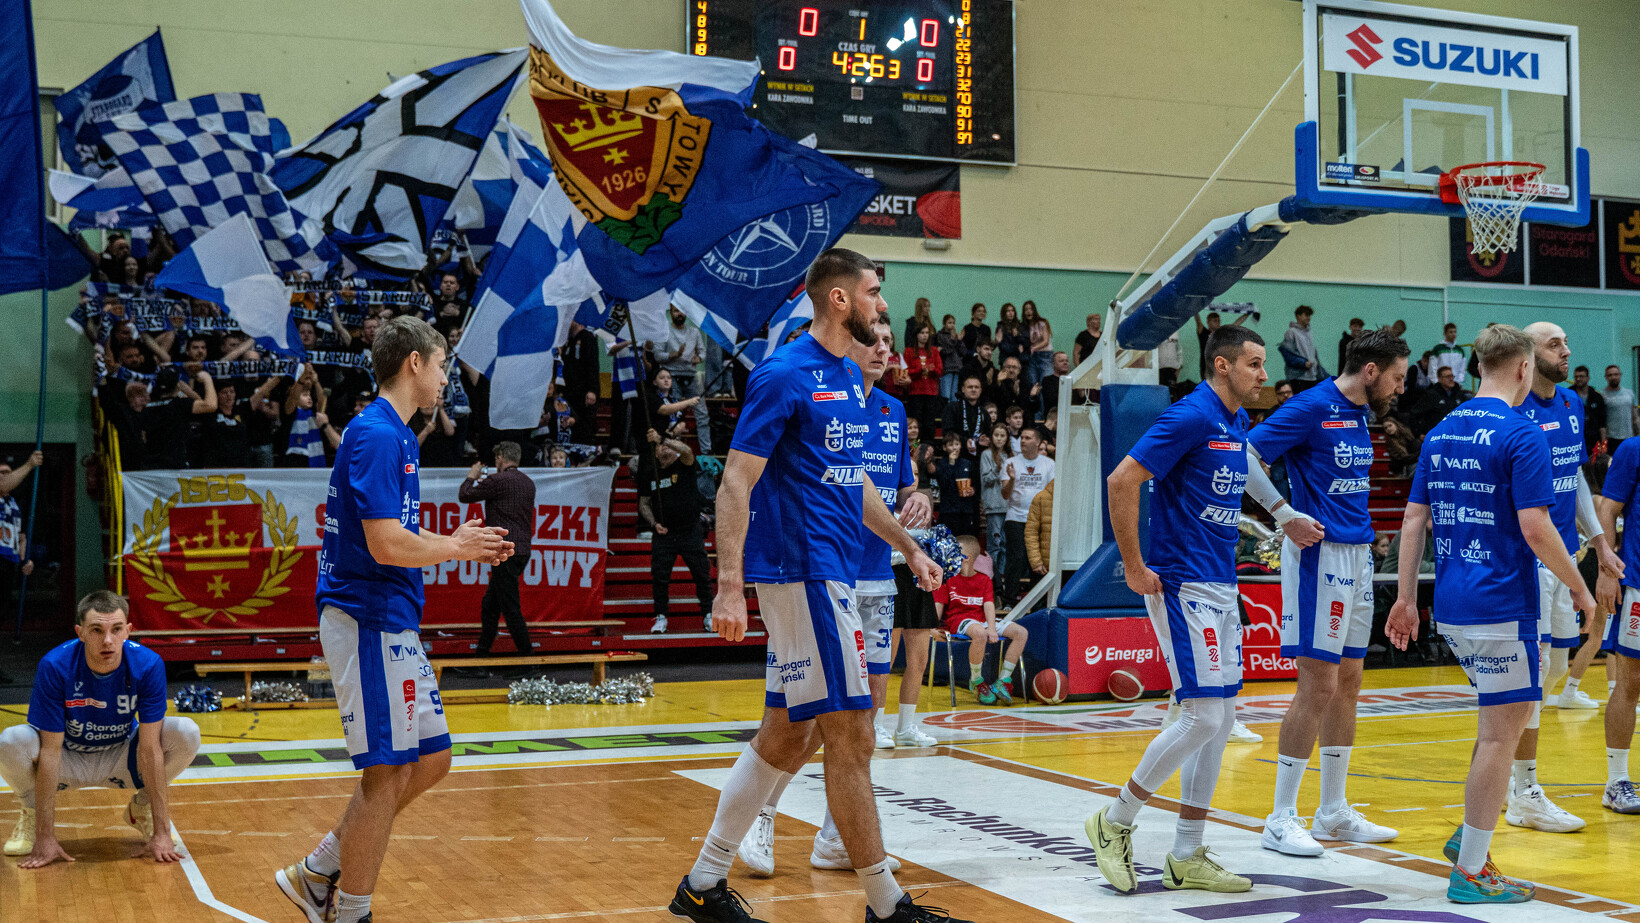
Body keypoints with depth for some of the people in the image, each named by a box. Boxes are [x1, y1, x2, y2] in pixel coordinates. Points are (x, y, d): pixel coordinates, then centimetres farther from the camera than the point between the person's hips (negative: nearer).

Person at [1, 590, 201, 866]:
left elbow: (150, 748, -25)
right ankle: (32, 813, 0)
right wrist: (45, 838, -30)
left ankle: (141, 808, 3)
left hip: (122, 759, 1)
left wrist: (161, 833, -29)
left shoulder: (148, 665, -25)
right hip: (69, 762, -1)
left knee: (186, 733, -26)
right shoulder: (54, 667, -27)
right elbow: (51, 750, -27)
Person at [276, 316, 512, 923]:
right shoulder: (376, 435, -15)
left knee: (430, 760, 13)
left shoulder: (396, 436, 17)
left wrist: (464, 544, 11)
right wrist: (456, 547, -8)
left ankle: (318, 874, 21)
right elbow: (386, 545, -22)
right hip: (369, 619, -10)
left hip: (392, 622, 10)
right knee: (388, 771, -4)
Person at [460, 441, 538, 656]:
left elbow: (465, 495, -2)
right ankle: (482, 652, 23)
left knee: (510, 607, -6)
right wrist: (484, 482, 30)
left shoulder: (498, 480, -12)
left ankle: (527, 653, -7)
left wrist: (471, 477, 17)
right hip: (522, 549, 9)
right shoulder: (528, 482, 13)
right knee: (489, 605, 17)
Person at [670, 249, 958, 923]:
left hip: (831, 572, 9)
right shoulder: (784, 375, -11)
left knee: (787, 735, 11)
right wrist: (730, 584, -22)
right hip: (802, 570, -9)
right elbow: (736, 482, -15)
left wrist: (908, 546, 25)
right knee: (850, 734, -5)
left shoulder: (849, 379, 16)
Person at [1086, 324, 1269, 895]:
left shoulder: (1237, 424, 14)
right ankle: (1114, 823, 6)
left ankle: (1187, 858, 15)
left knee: (1219, 719, 8)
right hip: (1184, 587, -9)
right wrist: (1134, 568, -17)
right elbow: (1122, 481, -20)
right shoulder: (1191, 416, -14)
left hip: (1221, 589, 9)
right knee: (1203, 715, -11)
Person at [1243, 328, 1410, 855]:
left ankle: (1334, 812, 20)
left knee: (1348, 683, 11)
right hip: (1321, 555, -9)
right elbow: (1245, 456, -17)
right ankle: (1281, 820, -1)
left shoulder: (1359, 414, 14)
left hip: (1357, 555, 9)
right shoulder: (1313, 407, -12)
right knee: (1318, 687, -9)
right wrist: (1286, 515, -20)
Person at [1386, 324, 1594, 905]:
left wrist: (1406, 597, 13)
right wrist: (1580, 589, -4)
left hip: (1451, 607, 8)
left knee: (1509, 713, 22)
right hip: (1501, 605, -8)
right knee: (1501, 733, 0)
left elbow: (1414, 518, 10)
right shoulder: (1521, 434, -12)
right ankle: (1470, 870, 4)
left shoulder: (1440, 434, 11)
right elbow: (1535, 528, -17)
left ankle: (1469, 837, 21)